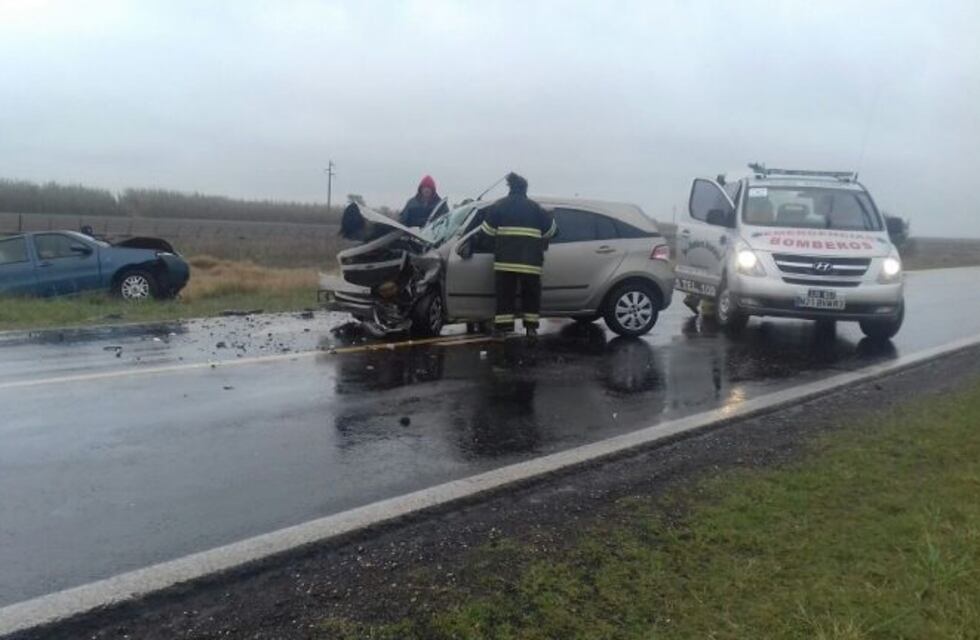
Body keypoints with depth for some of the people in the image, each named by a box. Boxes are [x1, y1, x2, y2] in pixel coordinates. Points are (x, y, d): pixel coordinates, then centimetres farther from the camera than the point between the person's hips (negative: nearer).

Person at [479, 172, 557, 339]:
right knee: (531, 294, 10)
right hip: (530, 261, 1)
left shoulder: (499, 205, 9)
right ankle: (531, 326, 7)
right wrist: (541, 241, 34)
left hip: (506, 260, -1)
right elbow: (551, 229, 20)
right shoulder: (535, 208, 14)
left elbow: (487, 230, 4)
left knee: (505, 293, 4)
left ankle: (502, 325, 3)